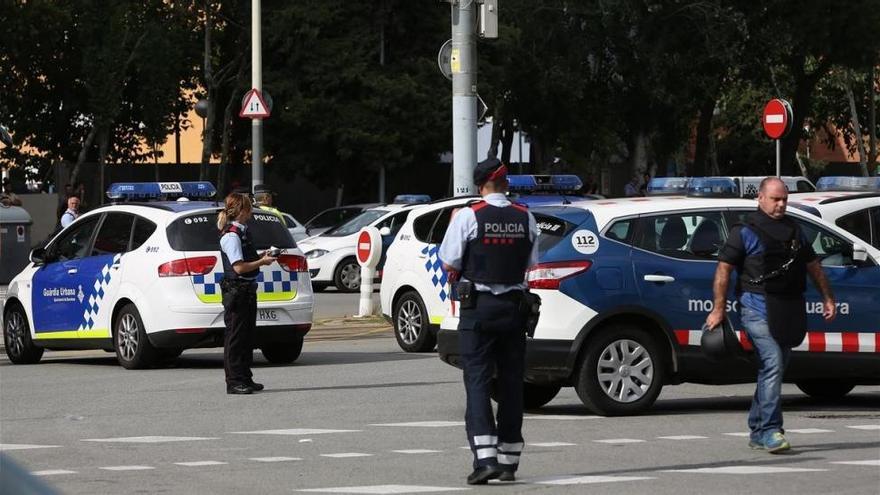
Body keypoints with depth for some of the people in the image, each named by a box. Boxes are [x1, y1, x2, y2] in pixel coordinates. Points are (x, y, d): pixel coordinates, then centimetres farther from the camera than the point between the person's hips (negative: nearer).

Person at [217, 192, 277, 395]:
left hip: (247, 290, 10)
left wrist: (261, 257, 9)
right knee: (235, 337, -6)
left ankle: (245, 379, 21)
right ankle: (234, 382, -4)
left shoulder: (241, 231, 14)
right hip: (235, 290, -10)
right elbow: (239, 267, -22)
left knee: (246, 335, 14)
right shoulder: (231, 235, -17)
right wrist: (262, 262, -13)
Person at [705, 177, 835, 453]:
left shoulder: (794, 231, 20)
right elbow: (723, 269, -3)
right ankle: (770, 431, -22)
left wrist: (827, 298, 19)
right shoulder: (746, 232, 0)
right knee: (772, 364, -19)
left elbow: (813, 266, 27)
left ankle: (757, 432, 18)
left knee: (774, 369, 10)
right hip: (758, 308, -7)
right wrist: (719, 308, -10)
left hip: (788, 311, 7)